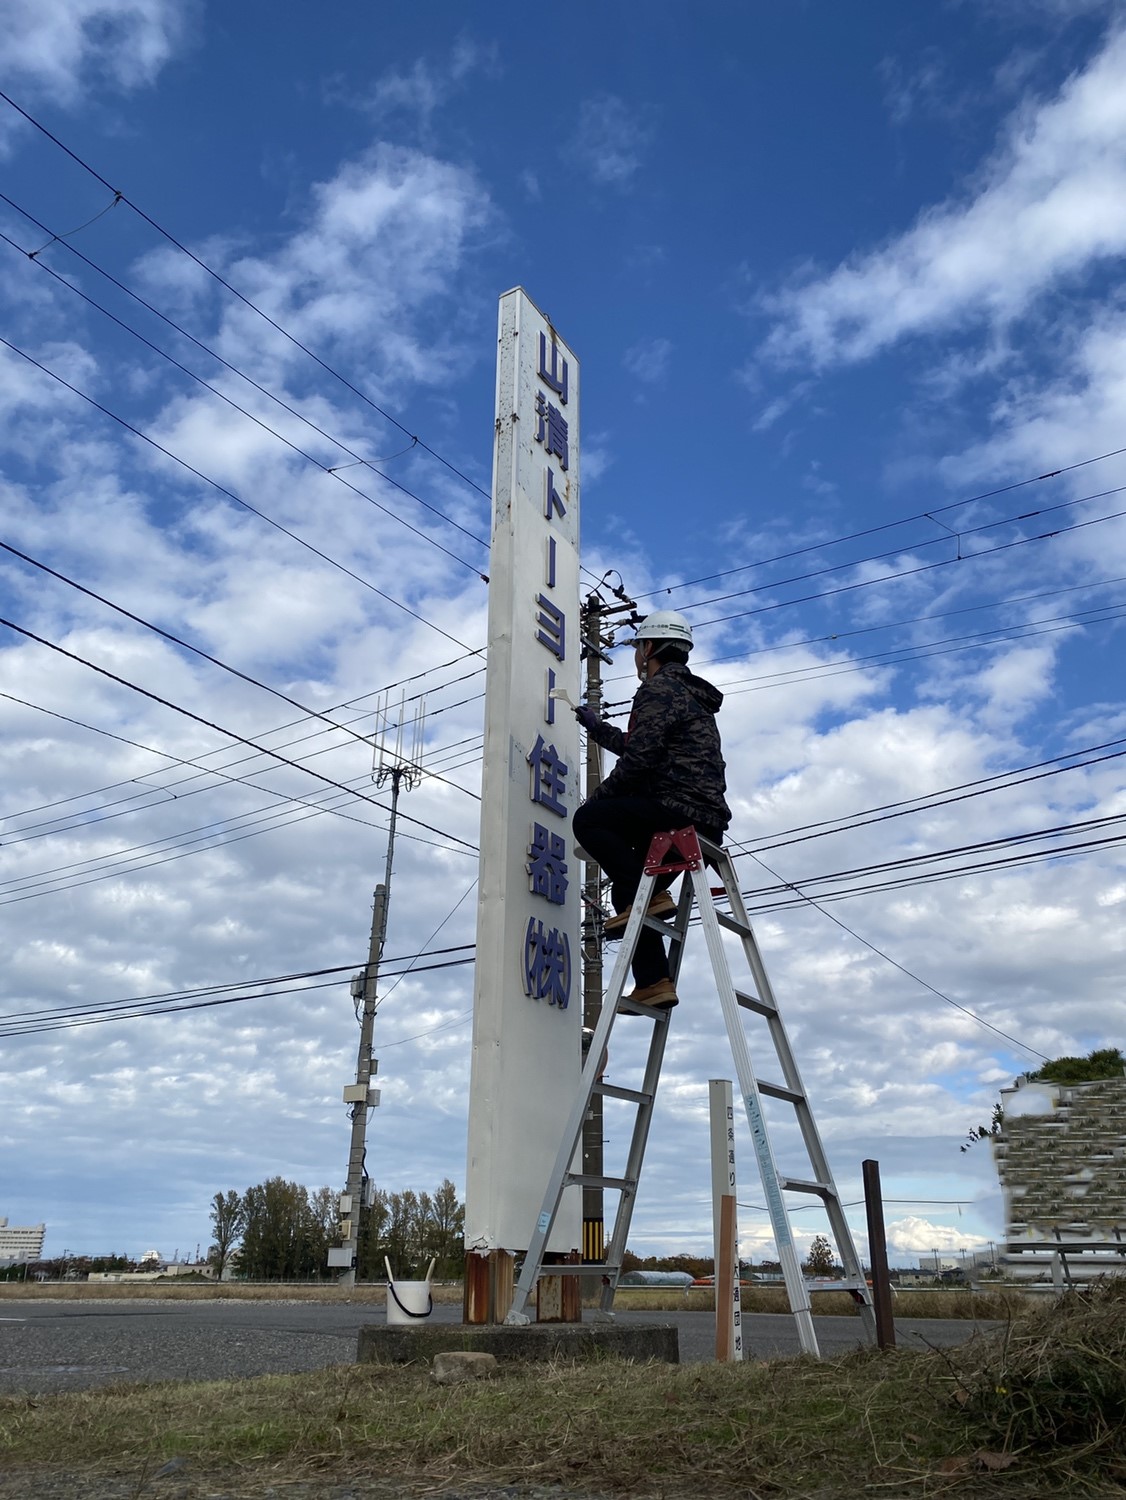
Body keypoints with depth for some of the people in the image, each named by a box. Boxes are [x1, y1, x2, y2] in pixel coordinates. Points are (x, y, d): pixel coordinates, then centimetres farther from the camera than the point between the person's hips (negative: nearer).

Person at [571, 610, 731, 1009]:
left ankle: (647, 895, -12)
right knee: (629, 890, 14)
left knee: (588, 819, -5)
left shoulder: (660, 689, -6)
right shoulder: (688, 693, 26)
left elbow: (638, 759, -17)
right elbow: (636, 748, 34)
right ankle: (653, 983, 8)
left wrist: (597, 797, -3)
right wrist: (595, 726, 44)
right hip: (705, 819, 10)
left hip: (680, 809, -10)